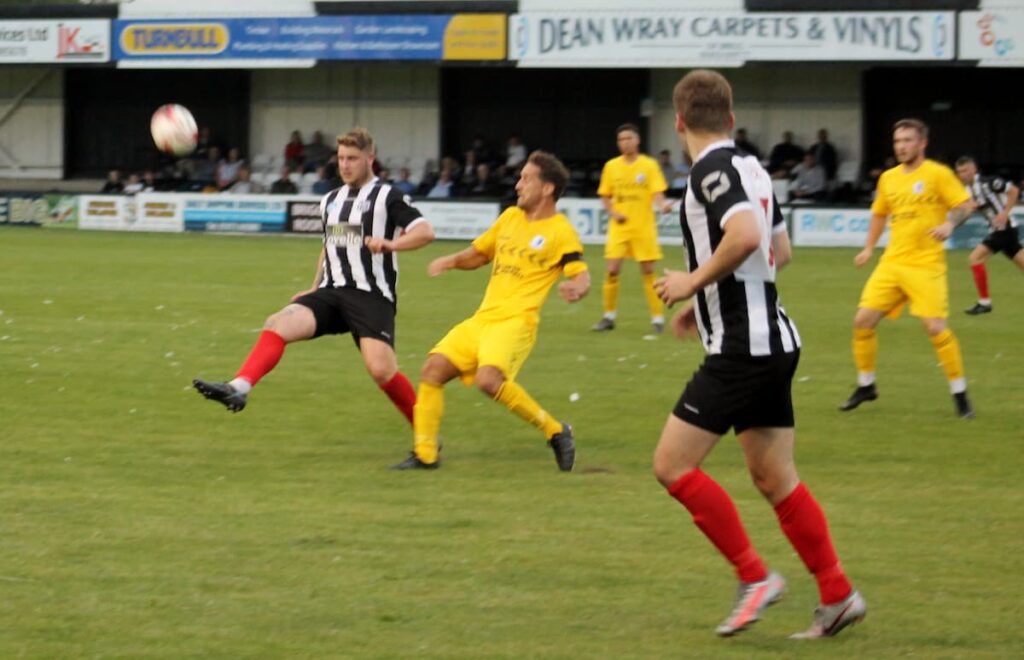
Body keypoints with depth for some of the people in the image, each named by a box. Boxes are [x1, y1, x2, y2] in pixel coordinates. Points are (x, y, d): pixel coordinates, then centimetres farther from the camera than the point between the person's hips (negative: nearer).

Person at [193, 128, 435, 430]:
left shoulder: (386, 197, -2)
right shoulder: (331, 201, 19)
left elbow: (425, 232, -12)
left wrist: (390, 243, -28)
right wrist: (314, 289, 24)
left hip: (372, 296, -6)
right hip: (333, 292, 6)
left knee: (381, 369, -20)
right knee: (278, 323, -18)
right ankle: (238, 388, -35)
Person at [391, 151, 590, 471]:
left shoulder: (560, 231, -4)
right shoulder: (510, 217, 17)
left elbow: (582, 276, -13)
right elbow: (478, 253, 29)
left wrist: (576, 288, -37)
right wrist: (451, 261, 8)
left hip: (516, 321, -7)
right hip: (482, 319, 7)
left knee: (489, 379, -30)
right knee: (433, 370, -4)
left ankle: (555, 431, -12)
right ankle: (424, 454, 6)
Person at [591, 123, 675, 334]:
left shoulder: (649, 165, -3)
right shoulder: (611, 166, 6)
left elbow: (657, 193, -9)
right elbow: (605, 196, 14)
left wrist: (662, 205, -31)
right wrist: (613, 212, -5)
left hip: (644, 227, -2)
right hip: (619, 228, 2)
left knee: (648, 271, -1)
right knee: (611, 271, -4)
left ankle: (658, 317, 8)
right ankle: (609, 316, 10)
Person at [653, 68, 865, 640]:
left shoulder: (713, 169, -13)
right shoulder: (752, 168, 14)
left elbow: (745, 234, -30)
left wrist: (693, 282, -16)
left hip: (741, 347, -9)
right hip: (773, 340, 9)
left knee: (673, 464, -4)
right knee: (774, 477, 12)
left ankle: (755, 577, -4)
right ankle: (838, 595, 12)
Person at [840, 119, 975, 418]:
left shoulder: (937, 174, -5)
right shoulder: (888, 178, 13)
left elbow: (965, 205, -9)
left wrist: (949, 224, -27)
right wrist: (868, 248, 19)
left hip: (926, 265, -6)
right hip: (892, 263, 6)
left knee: (936, 328, -14)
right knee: (863, 321, 0)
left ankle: (960, 395, -1)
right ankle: (865, 386, 19)